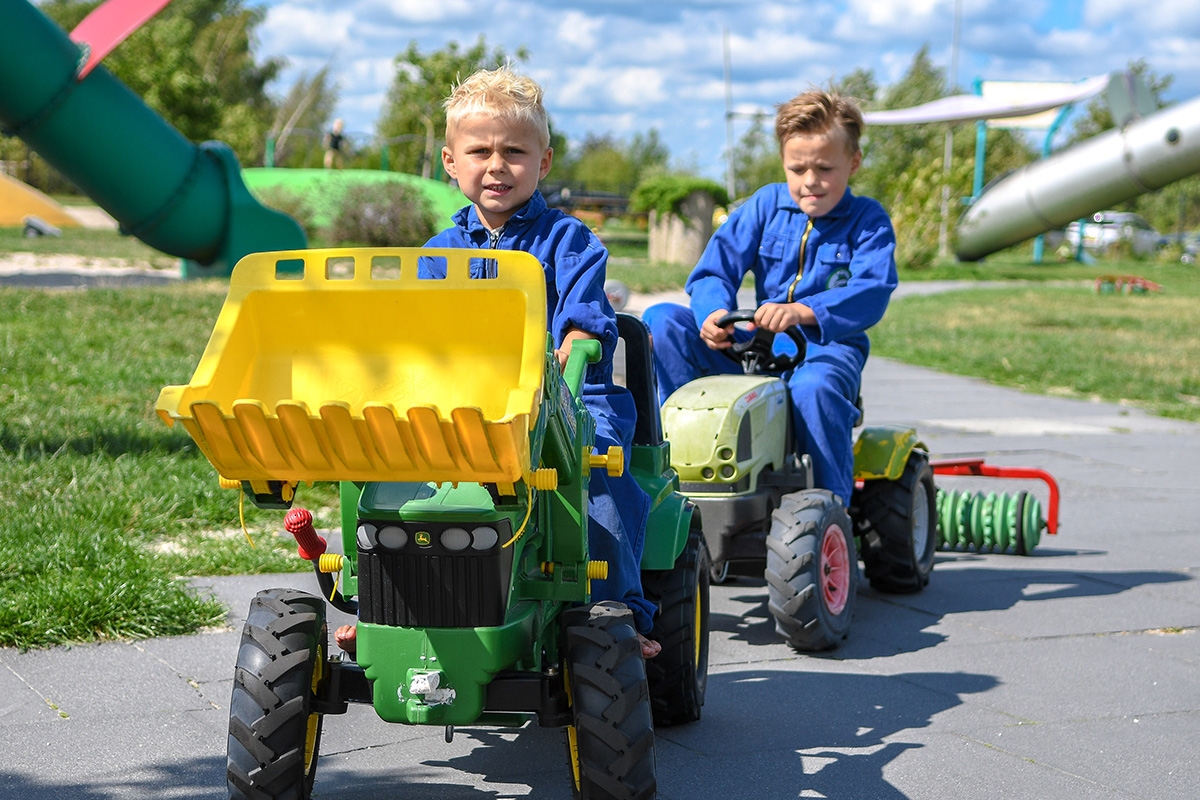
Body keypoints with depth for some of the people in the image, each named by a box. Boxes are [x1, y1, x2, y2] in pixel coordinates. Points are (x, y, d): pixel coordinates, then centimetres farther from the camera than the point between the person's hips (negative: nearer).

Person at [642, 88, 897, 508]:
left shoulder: (869, 221, 1)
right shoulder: (766, 205, 9)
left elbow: (871, 295, -18)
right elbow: (716, 267, -1)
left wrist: (802, 311, -35)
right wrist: (714, 312, -26)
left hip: (828, 347, -4)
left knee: (813, 387, -41)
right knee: (661, 320, -14)